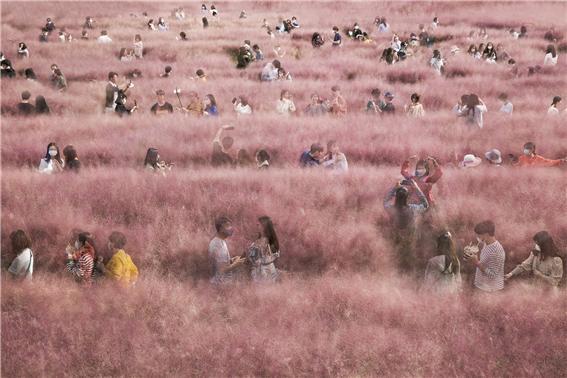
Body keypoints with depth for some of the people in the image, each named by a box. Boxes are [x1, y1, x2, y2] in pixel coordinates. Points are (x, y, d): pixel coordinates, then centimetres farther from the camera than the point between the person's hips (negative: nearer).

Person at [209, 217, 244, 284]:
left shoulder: (215, 241, 8)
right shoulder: (219, 246, -22)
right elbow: (223, 269, -25)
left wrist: (232, 260, 7)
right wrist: (236, 264, -13)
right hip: (223, 283, -10)